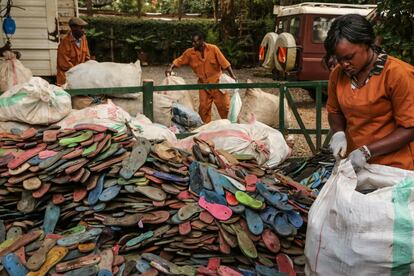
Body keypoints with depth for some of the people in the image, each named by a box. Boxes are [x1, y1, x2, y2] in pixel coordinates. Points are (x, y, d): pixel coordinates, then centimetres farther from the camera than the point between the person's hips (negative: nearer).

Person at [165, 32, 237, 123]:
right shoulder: (190, 52, -6)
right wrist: (171, 68, -22)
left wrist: (233, 76, -15)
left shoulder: (213, 49, -12)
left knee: (224, 106, 2)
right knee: (203, 107, 4)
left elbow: (224, 63, -11)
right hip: (203, 84, 2)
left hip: (217, 82, -2)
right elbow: (179, 61, -4)